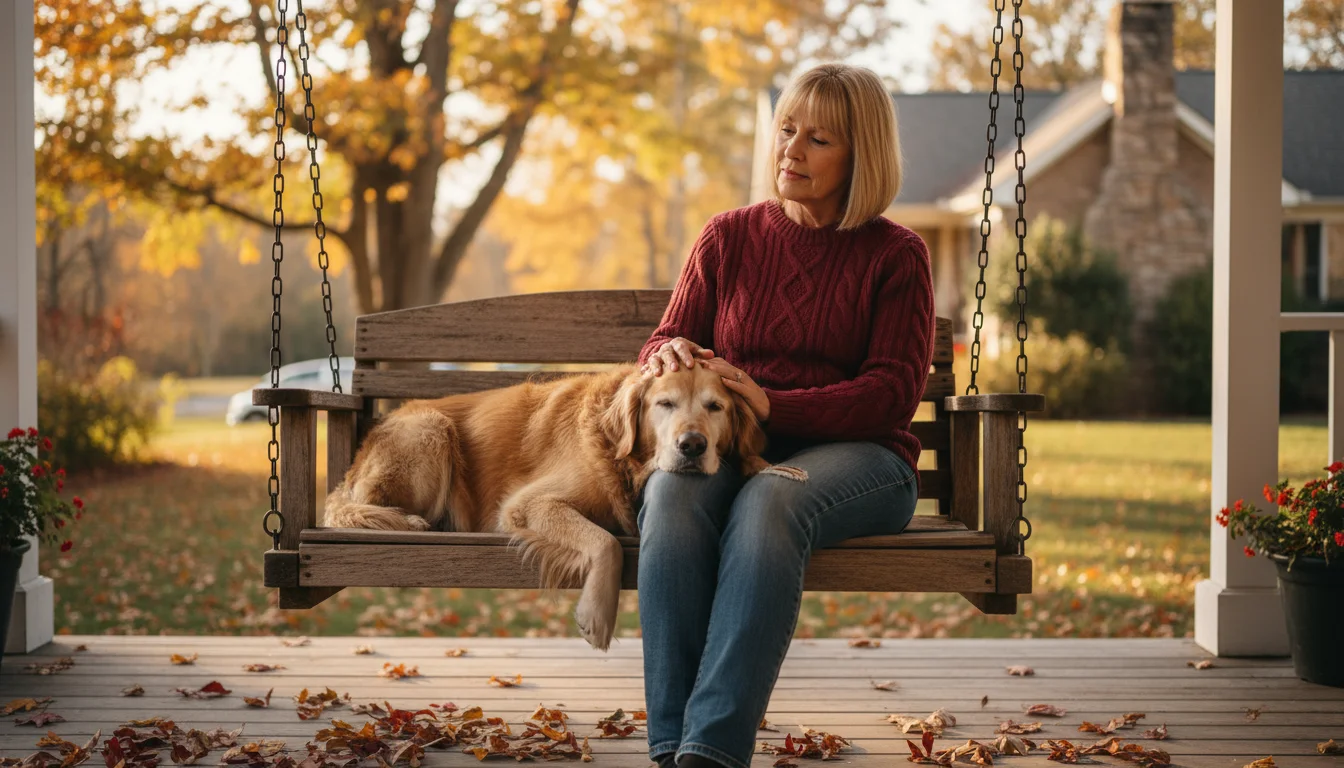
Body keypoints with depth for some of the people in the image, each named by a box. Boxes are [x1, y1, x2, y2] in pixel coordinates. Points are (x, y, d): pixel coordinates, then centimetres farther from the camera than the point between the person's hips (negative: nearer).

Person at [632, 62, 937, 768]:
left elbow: (894, 392, -3)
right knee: (671, 493, -34)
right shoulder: (728, 238, 15)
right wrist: (670, 354, -12)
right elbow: (661, 345, 15)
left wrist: (773, 405, -17)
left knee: (768, 503, -38)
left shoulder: (895, 255, 7)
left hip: (854, 452, -2)